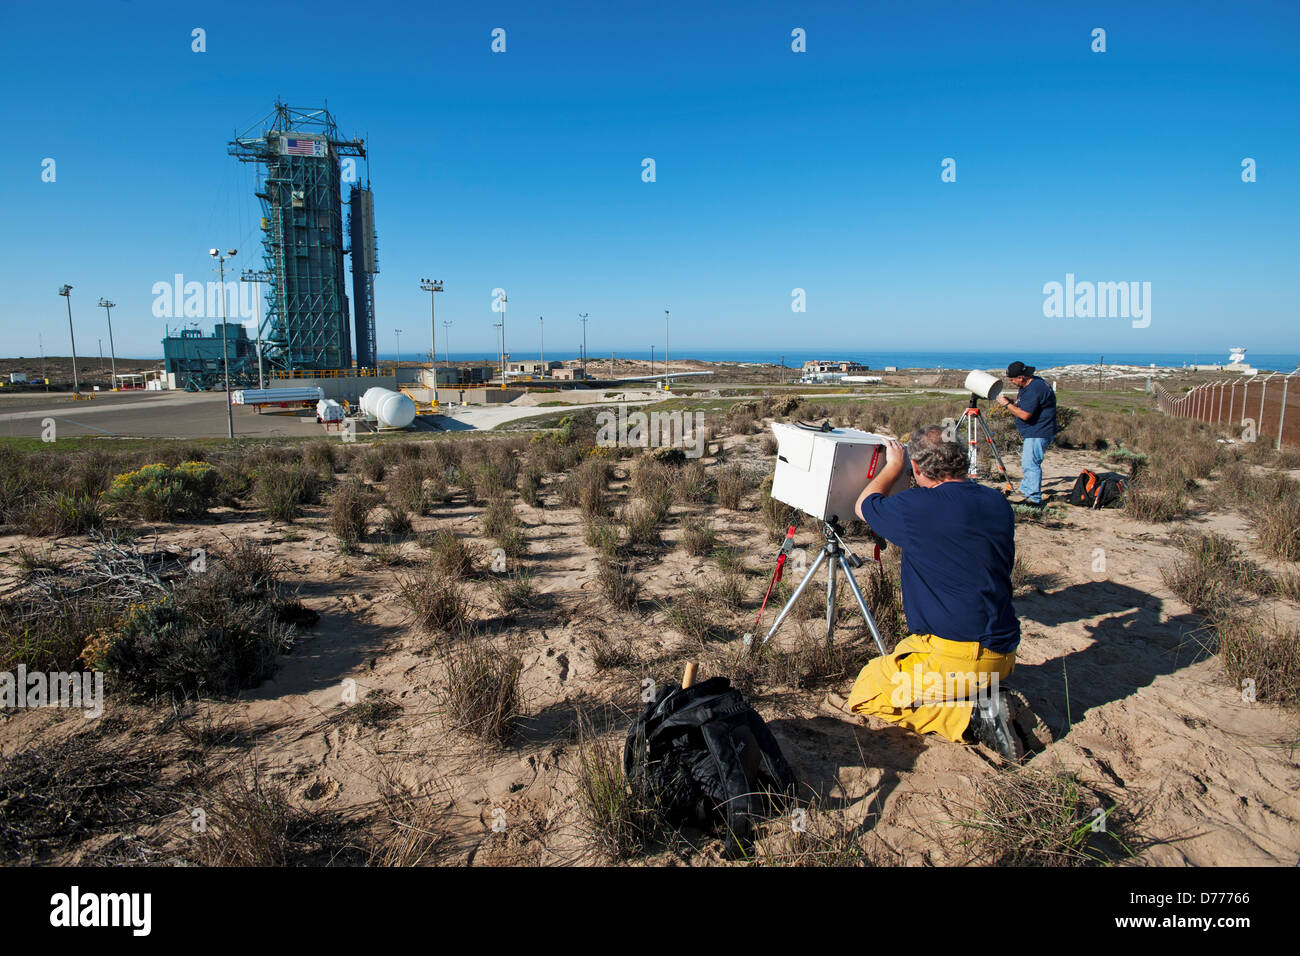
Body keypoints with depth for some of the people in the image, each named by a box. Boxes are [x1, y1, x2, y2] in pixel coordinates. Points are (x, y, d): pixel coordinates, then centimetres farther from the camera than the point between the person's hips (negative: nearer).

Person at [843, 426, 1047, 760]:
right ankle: (989, 698, 8)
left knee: (865, 694, 4)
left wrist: (893, 465, 19)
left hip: (955, 656, -8)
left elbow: (864, 506, 4)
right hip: (1003, 654, 8)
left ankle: (970, 716, -9)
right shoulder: (999, 504, 3)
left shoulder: (916, 507, -18)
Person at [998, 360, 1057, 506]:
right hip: (1032, 433, 11)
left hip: (1039, 433, -11)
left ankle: (1035, 499, -11)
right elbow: (1020, 406, 20)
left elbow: (1025, 414, -25)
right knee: (1027, 463, 18)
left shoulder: (1035, 389, -22)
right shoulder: (1027, 386, 11)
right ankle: (1027, 491, 30)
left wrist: (1007, 404, -15)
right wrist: (1010, 401, 2)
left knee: (1030, 464, -13)